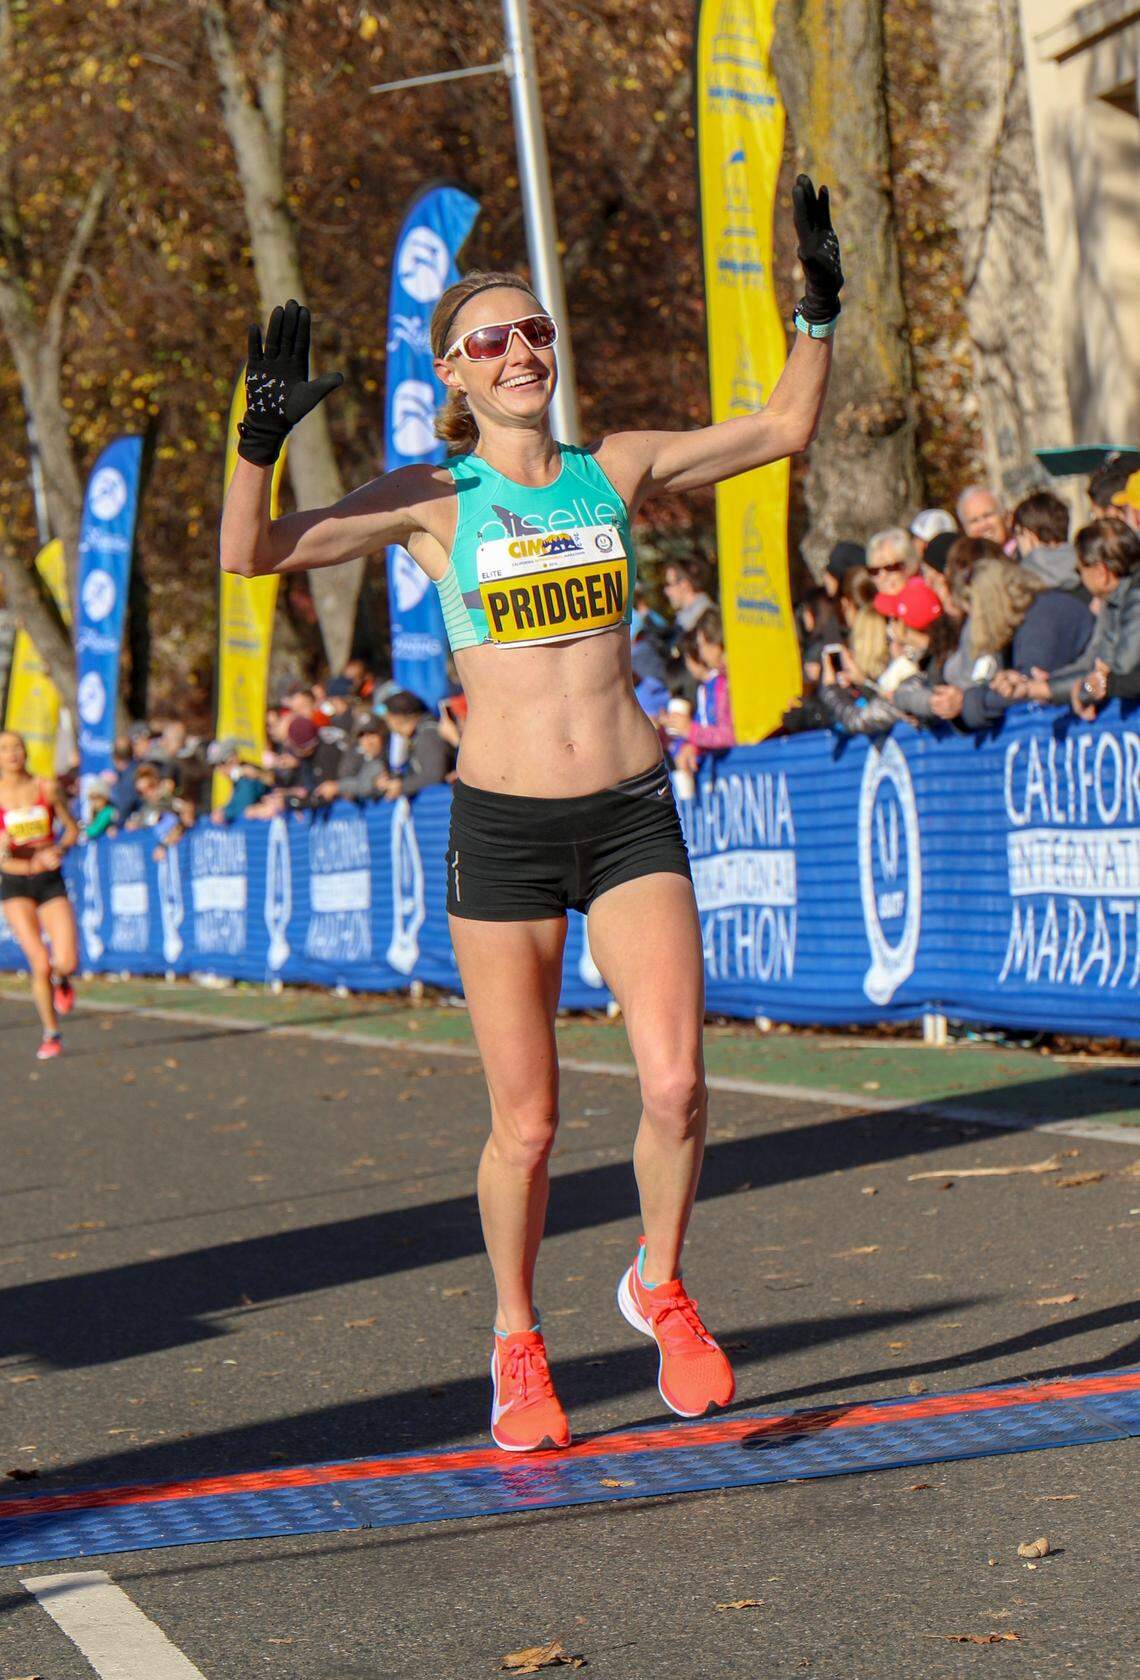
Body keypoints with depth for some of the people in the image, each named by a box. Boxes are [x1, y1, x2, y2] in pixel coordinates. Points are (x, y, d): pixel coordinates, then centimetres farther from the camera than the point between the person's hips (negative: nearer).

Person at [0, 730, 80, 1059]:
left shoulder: (46, 789, 3)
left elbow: (71, 830, 9)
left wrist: (57, 850, -10)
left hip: (50, 881, 1)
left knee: (67, 963, -13)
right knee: (40, 964, -11)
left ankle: (61, 982, 27)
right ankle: (51, 1035, 7)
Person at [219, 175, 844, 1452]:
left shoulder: (619, 471, 7)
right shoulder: (432, 501, 0)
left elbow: (786, 426, 16)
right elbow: (250, 556, -6)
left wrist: (819, 307, 8)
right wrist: (261, 438, -20)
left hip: (631, 815, 2)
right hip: (501, 824, -2)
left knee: (675, 1083, -13)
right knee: (526, 1124, 1)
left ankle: (659, 1287, 14)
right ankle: (516, 1343, 24)